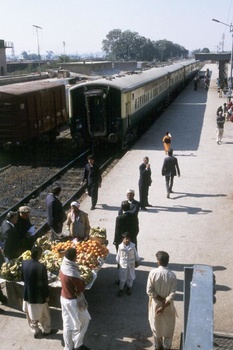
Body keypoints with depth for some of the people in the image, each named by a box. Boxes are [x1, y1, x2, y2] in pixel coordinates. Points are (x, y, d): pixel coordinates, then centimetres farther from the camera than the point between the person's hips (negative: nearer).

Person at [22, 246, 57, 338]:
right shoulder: (41, 266, -28)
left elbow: (23, 278, 5)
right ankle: (47, 330, 37)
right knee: (45, 314, 19)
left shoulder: (24, 263, -10)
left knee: (30, 315, 23)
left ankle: (35, 331, 40)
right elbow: (45, 283, -18)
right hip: (38, 295, -5)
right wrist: (47, 295, -4)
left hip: (27, 294, 6)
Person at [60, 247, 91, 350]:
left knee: (67, 323, 20)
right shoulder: (72, 273, -32)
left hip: (64, 298, 8)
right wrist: (82, 281, -4)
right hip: (73, 300, -8)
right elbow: (82, 288, -20)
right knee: (84, 321, 14)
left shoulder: (63, 267, -6)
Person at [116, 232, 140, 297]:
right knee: (122, 278, 8)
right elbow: (118, 255, -3)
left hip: (131, 264, 2)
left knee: (130, 277, 16)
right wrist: (118, 263, 4)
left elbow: (135, 254, 1)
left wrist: (137, 261, 7)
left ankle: (129, 287, 38)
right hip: (123, 264, -2)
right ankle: (120, 289, 26)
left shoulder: (132, 246, -11)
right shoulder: (121, 246, -15)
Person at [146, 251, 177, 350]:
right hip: (168, 305, -1)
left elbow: (149, 291, -17)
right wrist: (164, 306, -17)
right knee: (168, 326, 21)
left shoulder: (153, 272, -18)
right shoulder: (172, 275, -18)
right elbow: (172, 294, -20)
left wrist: (161, 299, -10)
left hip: (155, 304, 1)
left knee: (156, 325, 22)